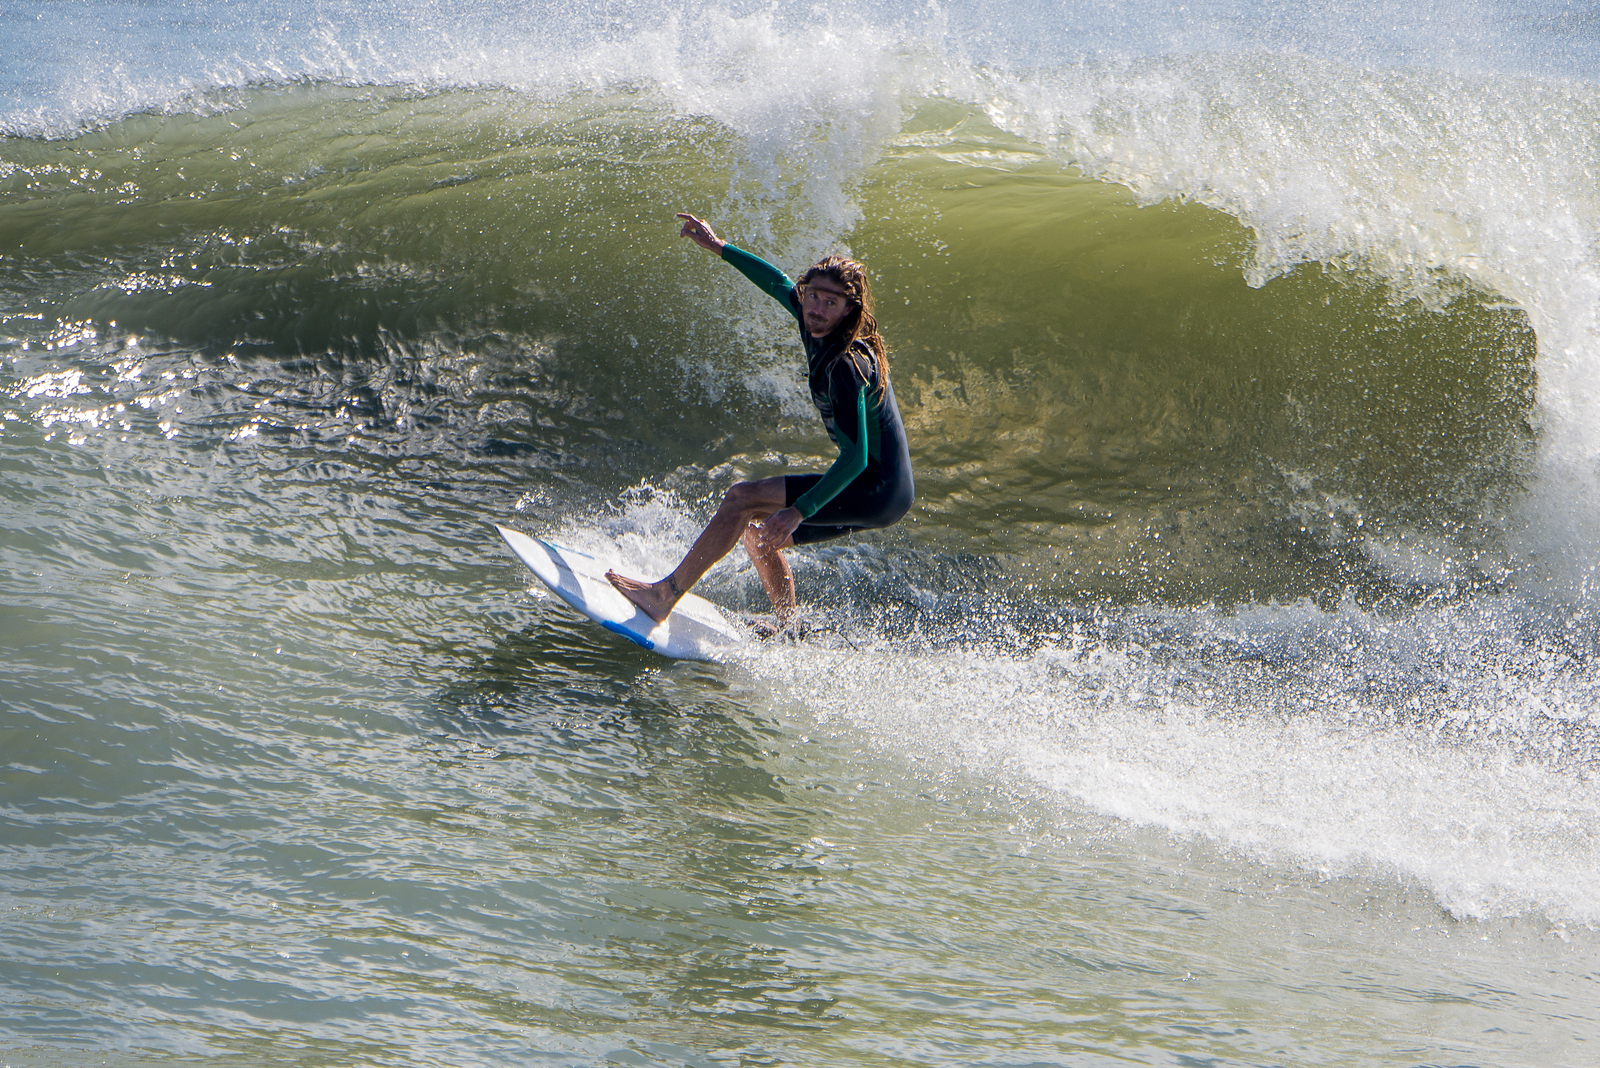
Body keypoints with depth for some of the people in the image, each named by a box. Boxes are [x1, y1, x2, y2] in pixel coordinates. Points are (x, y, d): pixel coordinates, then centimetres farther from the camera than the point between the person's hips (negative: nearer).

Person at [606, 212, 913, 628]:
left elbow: (855, 458, -28)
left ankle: (664, 596, -13)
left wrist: (800, 511, -32)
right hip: (885, 494, 10)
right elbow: (780, 285, 22)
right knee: (757, 530, 20)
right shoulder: (819, 330, 3)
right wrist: (718, 247, 24)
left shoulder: (846, 365, -23)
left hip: (878, 494, -10)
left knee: (742, 499, -14)